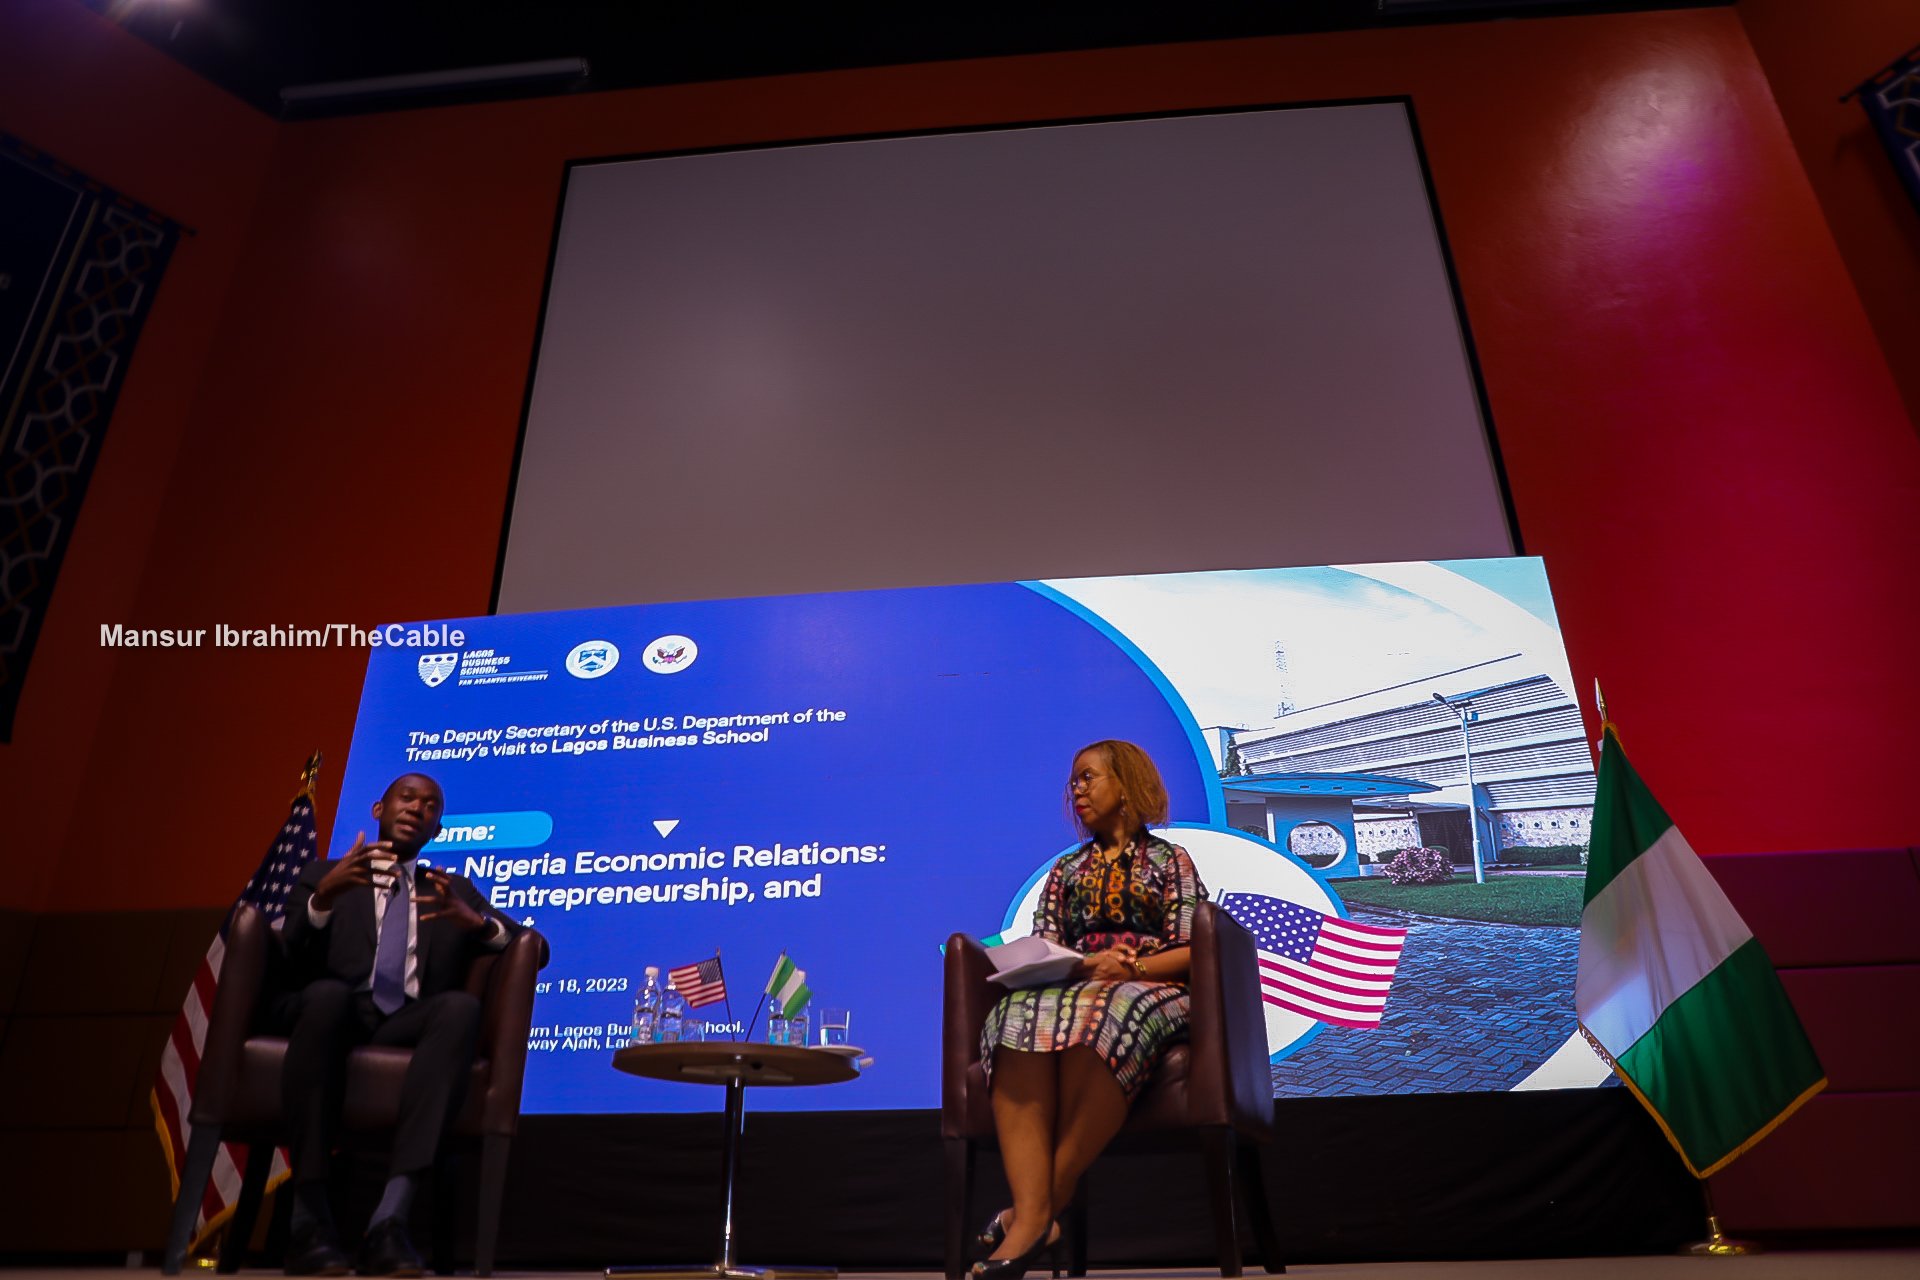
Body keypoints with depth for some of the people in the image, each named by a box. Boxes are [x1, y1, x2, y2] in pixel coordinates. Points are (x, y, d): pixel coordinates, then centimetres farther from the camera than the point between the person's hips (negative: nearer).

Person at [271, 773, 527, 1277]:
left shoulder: (456, 891, 24)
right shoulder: (322, 876, 21)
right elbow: (292, 967, 4)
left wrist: (478, 922, -11)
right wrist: (323, 899, -15)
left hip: (410, 1025, 1)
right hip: (332, 1015, -1)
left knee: (462, 1006, -33)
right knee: (327, 994, -36)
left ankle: (390, 1216, -38)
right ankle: (308, 1216, -29)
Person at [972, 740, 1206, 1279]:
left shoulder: (1170, 860, 15)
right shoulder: (1066, 870, 25)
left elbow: (1191, 951, 4)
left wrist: (1131, 967, -12)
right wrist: (1088, 964, -6)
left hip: (1151, 990, -3)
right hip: (1074, 987, 3)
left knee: (1103, 1015, -41)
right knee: (1021, 1012, -35)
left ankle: (1047, 1199, -33)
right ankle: (1033, 1214, -43)